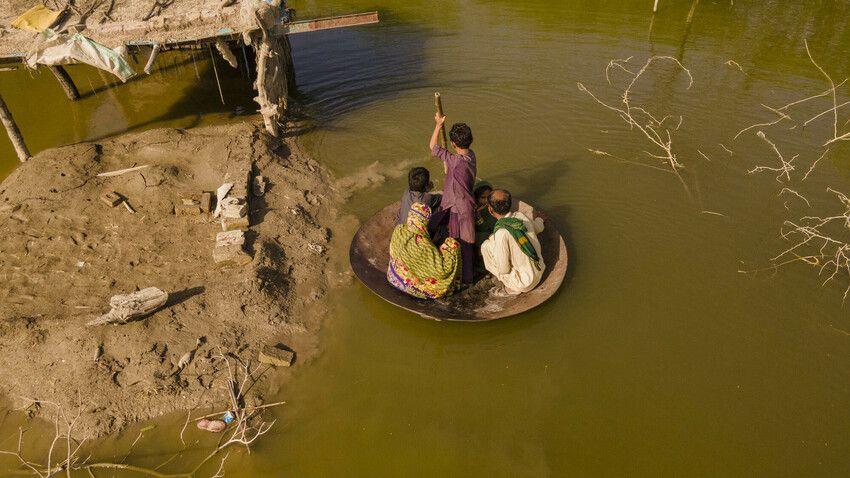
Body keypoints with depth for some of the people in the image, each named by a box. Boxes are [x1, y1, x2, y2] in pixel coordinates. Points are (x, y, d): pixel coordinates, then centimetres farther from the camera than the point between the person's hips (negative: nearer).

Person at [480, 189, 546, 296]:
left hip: (525, 284, -7)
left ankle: (510, 287, 5)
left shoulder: (501, 233, -27)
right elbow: (539, 228, 17)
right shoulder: (521, 215, -7)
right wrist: (539, 219, 42)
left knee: (486, 246, -5)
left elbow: (504, 269, -21)